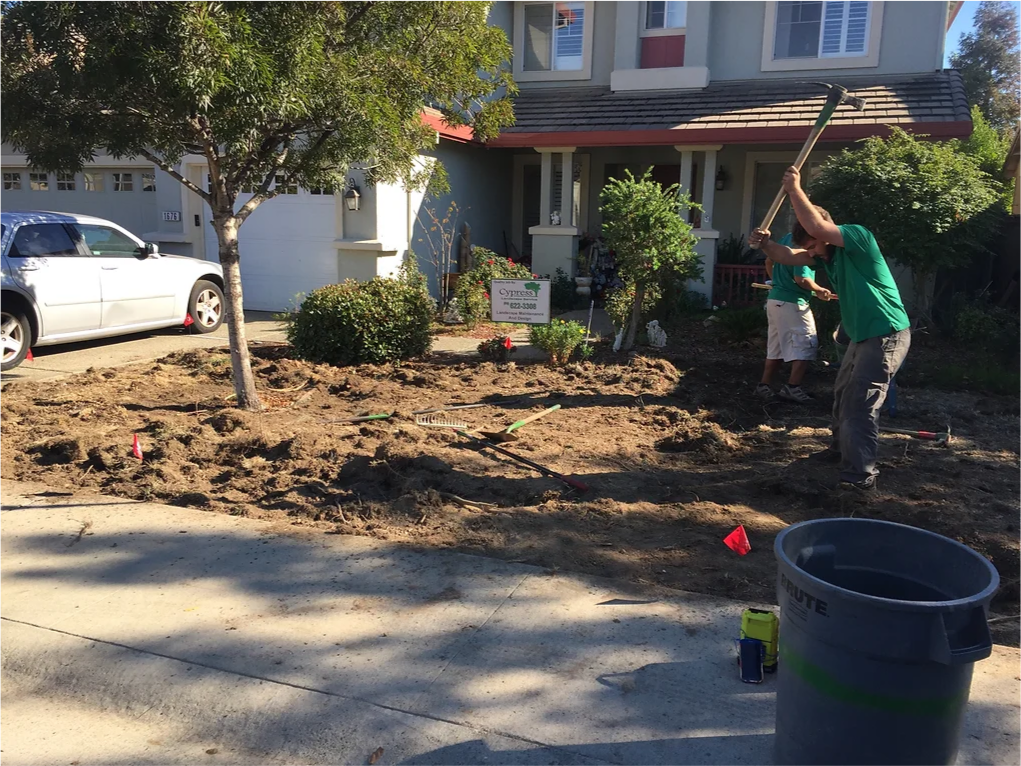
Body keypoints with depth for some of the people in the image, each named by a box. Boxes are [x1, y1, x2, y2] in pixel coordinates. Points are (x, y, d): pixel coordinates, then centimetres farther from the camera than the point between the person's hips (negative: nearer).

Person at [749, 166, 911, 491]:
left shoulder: (858, 236, -19)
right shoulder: (827, 253, 7)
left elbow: (817, 226, -33)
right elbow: (789, 257, 0)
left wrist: (794, 189, -26)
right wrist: (766, 244, -19)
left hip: (886, 335, -10)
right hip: (862, 336, 10)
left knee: (860, 404, -12)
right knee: (843, 394, 23)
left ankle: (860, 474, -7)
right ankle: (841, 448, 41)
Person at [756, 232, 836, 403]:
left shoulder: (786, 238, 9)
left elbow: (769, 261, 21)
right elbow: (801, 279, -23)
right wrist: (820, 290, -7)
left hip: (774, 299, 9)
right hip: (792, 303, -9)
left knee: (776, 346, 15)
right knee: (807, 345, -2)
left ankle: (765, 386, 16)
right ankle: (792, 387, -5)